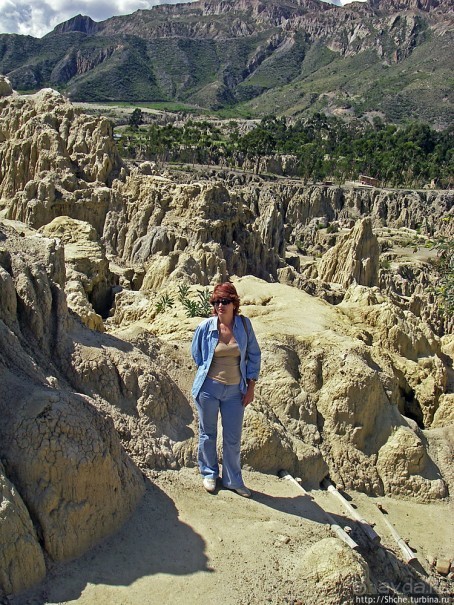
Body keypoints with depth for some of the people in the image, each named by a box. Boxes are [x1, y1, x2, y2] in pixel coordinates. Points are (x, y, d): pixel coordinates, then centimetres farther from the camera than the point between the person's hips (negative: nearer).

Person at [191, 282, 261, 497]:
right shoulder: (206, 326, -7)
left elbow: (254, 355, 3)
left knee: (233, 438, 9)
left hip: (235, 390, 1)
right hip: (209, 388, -1)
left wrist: (251, 386, 0)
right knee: (208, 434, 13)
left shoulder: (244, 324, -5)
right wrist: (208, 373, 8)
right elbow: (196, 354, 10)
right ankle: (209, 474, 34)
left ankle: (233, 480, 28)